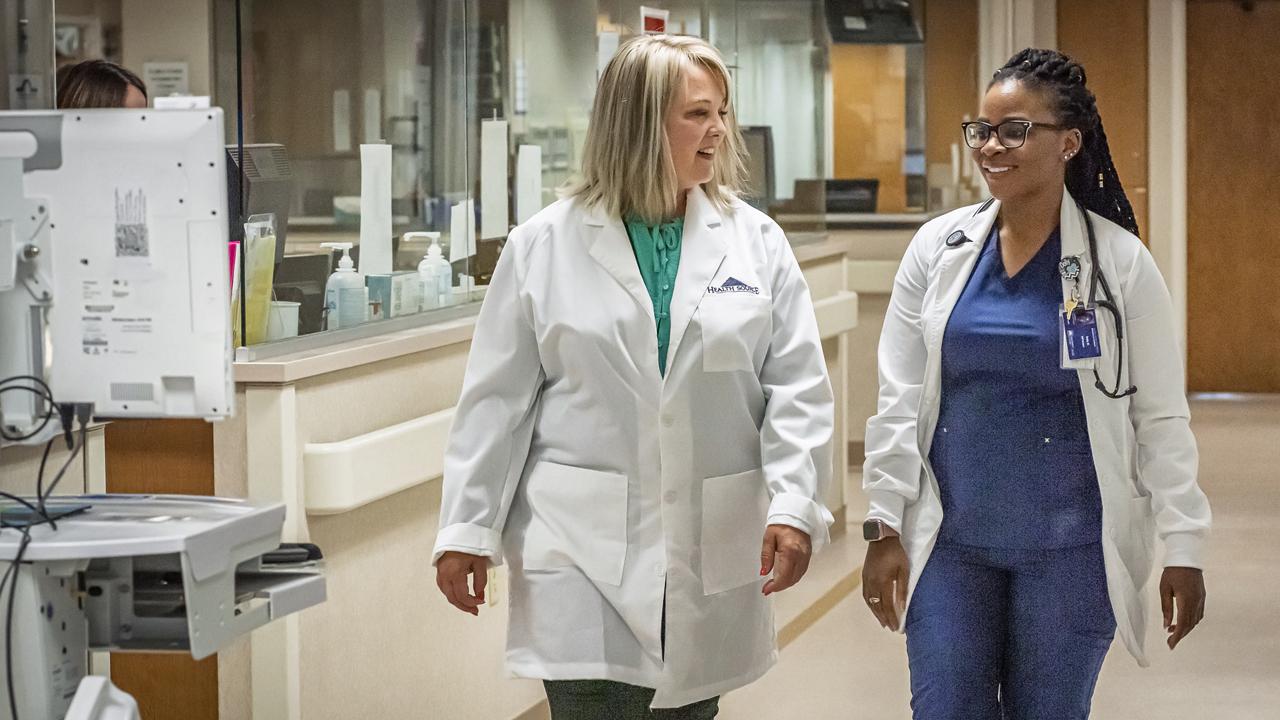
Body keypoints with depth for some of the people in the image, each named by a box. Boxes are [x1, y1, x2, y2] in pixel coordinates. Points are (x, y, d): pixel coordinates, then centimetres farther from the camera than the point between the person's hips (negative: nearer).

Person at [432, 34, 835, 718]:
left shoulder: (756, 242, 4)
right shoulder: (545, 245, 0)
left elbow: (797, 390, 3)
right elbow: (498, 400, 2)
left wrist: (794, 506, -9)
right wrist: (467, 529, 1)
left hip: (711, 556, 2)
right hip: (584, 553, -2)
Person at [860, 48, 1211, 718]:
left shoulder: (1120, 262, -5)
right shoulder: (937, 248, 0)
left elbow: (1161, 418, -2)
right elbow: (899, 400, 3)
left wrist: (1184, 548, -4)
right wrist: (884, 524, 0)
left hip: (1069, 548, -2)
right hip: (950, 541, 2)